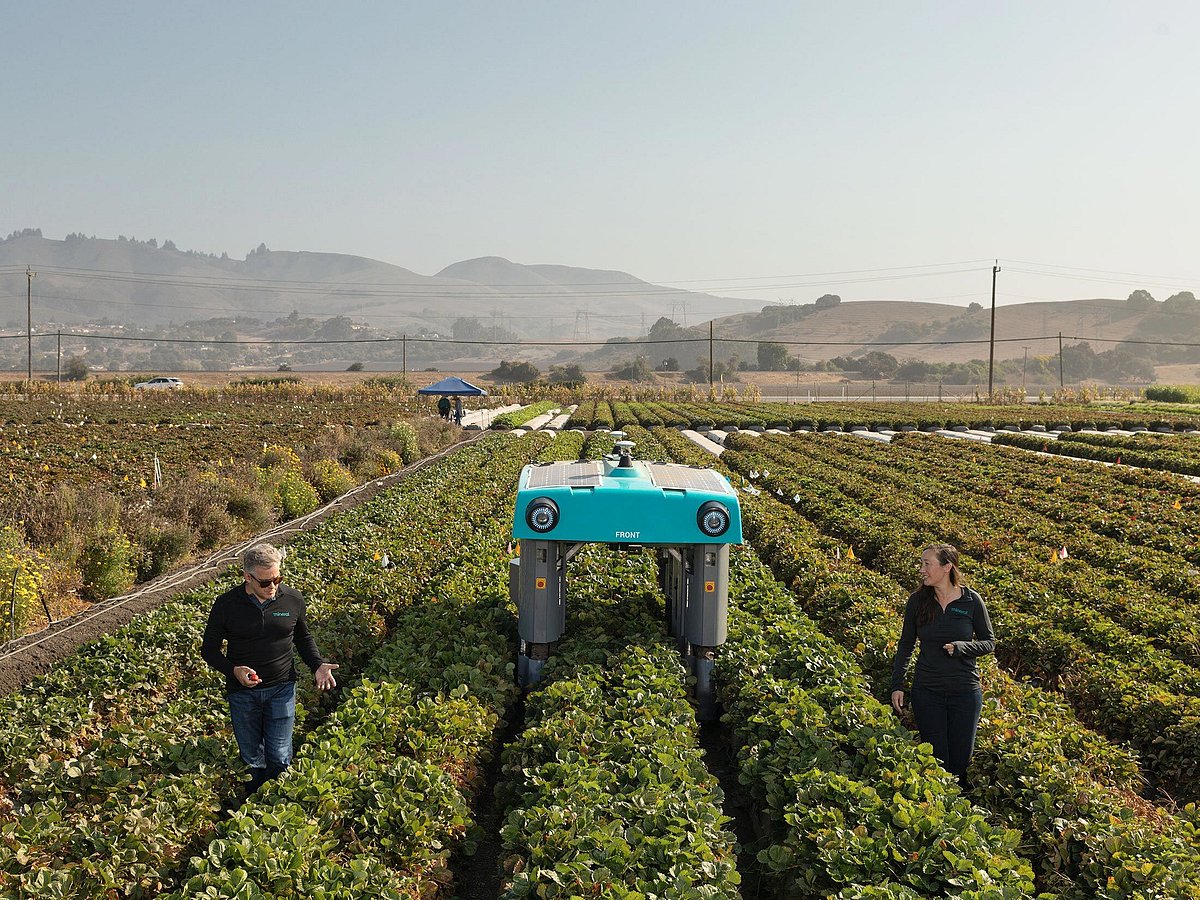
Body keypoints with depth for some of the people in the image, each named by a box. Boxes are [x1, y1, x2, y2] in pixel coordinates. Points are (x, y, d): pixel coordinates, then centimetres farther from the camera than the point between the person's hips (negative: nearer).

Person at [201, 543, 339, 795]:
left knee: (279, 758, 3)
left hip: (281, 689, 0)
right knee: (251, 760, 14)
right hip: (242, 692, 0)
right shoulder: (226, 604, -12)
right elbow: (209, 649, -1)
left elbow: (303, 638, 12)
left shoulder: (293, 600, -7)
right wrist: (233, 670, -20)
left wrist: (318, 665, -5)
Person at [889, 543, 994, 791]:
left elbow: (989, 643, 2)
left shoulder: (971, 601, -5)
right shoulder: (917, 601, 0)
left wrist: (960, 647, -16)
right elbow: (905, 646, 7)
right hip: (927, 691, 1)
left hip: (965, 691, -1)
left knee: (961, 759, 6)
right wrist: (897, 685, 1)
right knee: (936, 760, 4)